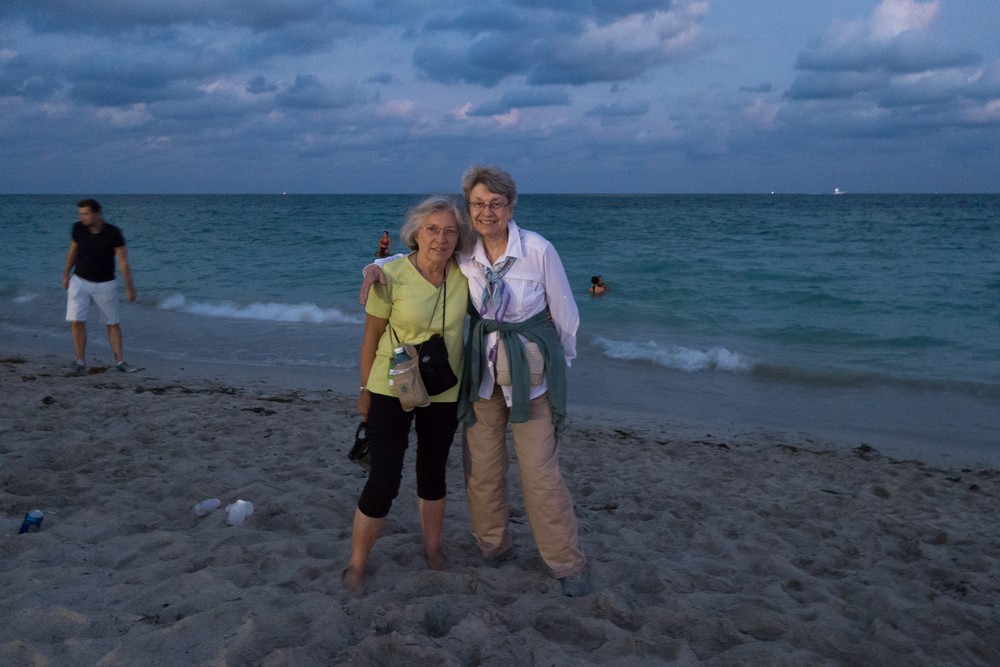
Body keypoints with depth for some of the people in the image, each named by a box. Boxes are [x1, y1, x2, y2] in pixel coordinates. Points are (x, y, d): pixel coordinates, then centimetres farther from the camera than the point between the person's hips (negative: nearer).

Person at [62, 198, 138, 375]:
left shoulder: (113, 233, -18)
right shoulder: (78, 228, -9)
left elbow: (123, 261, -15)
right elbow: (73, 251, 8)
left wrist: (129, 287, -15)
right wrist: (66, 274, 16)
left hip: (105, 284, -2)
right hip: (80, 281, 2)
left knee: (113, 323, 7)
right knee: (77, 321, -8)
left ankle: (119, 361, 17)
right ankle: (80, 361, 3)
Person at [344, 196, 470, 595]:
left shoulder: (463, 277, -9)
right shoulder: (391, 276, -17)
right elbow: (371, 337, -7)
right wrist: (365, 390, -1)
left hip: (443, 393, 3)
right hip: (392, 389, -3)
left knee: (433, 474, 17)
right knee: (384, 480, -3)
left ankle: (432, 549, 37)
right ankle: (356, 565, 15)